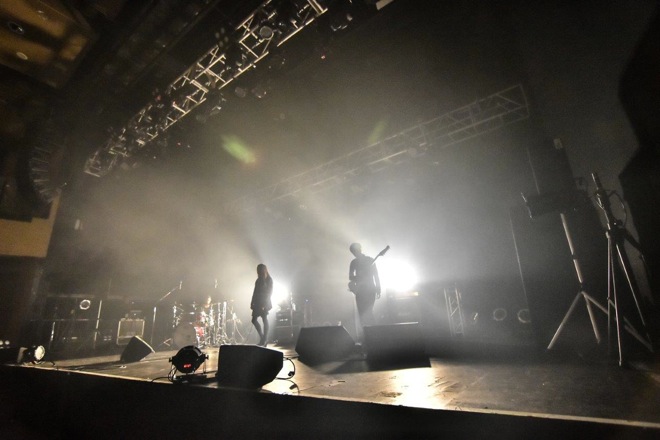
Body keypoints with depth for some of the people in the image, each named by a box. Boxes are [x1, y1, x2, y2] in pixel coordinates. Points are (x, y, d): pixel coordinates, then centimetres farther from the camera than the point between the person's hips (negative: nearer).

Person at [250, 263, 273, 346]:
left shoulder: (269, 280, -5)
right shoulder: (258, 280, 13)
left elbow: (269, 292, -9)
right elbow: (255, 292, 15)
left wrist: (265, 304, -16)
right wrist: (252, 303, 9)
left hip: (264, 303, -7)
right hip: (258, 303, 7)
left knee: (264, 320, -4)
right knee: (254, 320, 3)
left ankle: (265, 339, 4)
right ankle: (262, 337, 16)